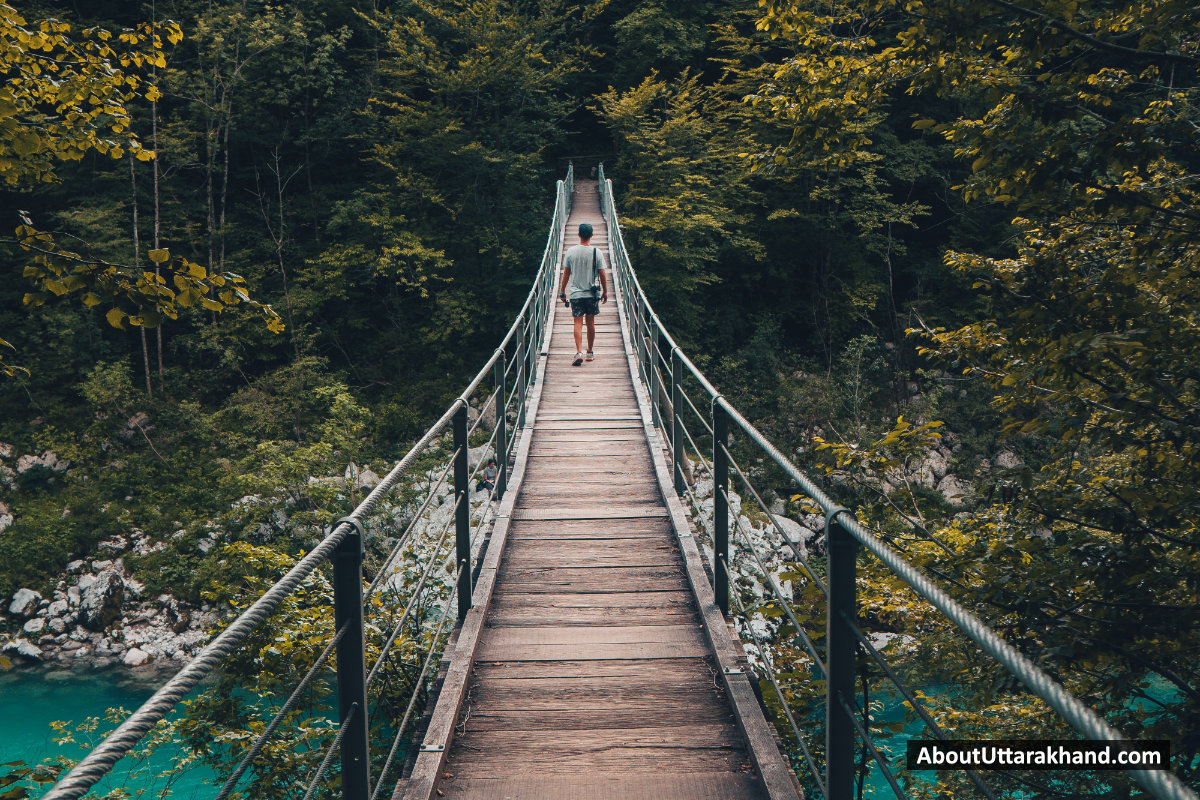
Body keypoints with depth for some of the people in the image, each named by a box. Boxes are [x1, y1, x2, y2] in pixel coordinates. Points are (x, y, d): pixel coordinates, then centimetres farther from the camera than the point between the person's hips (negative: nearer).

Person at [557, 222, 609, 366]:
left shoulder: (571, 252, -4)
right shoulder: (597, 252, -5)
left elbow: (566, 274, 1)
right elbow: (602, 274, -2)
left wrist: (562, 291, 11)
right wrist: (605, 291, 10)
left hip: (576, 294, 0)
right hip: (592, 294, 0)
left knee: (578, 323, -1)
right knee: (590, 323, 12)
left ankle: (579, 352, -16)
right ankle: (590, 353, 21)